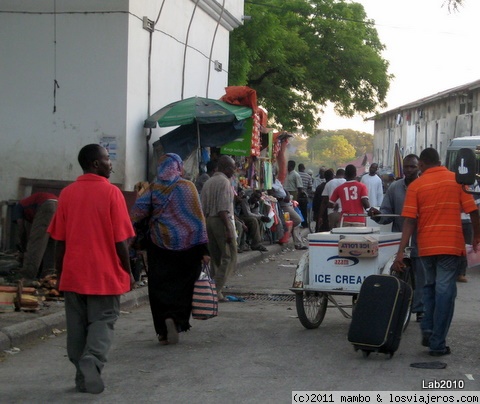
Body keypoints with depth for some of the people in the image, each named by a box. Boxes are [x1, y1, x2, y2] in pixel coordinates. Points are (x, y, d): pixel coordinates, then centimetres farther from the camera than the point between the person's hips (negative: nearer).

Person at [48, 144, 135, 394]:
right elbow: (121, 240, -9)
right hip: (105, 273, -3)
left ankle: (83, 374, 15)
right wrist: (128, 272, 2)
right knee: (102, 321, 6)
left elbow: (60, 241, 5)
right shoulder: (111, 192, -9)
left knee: (77, 325, 12)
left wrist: (60, 274, 14)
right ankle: (92, 361, -16)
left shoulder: (67, 193, 3)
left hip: (73, 274, 4)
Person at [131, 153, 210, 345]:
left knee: (160, 287, 7)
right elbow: (197, 218, -8)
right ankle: (176, 319, -8)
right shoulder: (187, 187, -6)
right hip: (186, 246, -2)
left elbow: (137, 211, -9)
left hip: (159, 245, 2)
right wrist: (203, 249, -6)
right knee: (182, 285, 10)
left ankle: (163, 331, 2)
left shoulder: (153, 189, 1)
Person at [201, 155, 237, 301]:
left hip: (208, 220, 9)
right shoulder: (224, 181, -10)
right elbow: (223, 209, -18)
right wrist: (228, 229, -19)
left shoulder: (208, 182, 16)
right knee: (229, 258, -4)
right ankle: (217, 289, -12)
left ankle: (213, 289, 13)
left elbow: (203, 208, 15)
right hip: (221, 221, -9)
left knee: (215, 258, 13)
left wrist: (205, 227, 18)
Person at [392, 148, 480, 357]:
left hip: (426, 247, 2)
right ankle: (437, 344, 0)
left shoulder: (416, 185, -1)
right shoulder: (457, 180, 0)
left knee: (430, 287, 22)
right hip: (451, 245, -2)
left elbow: (409, 220, -7)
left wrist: (401, 252, -8)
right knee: (445, 292, 0)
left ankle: (427, 330, 12)